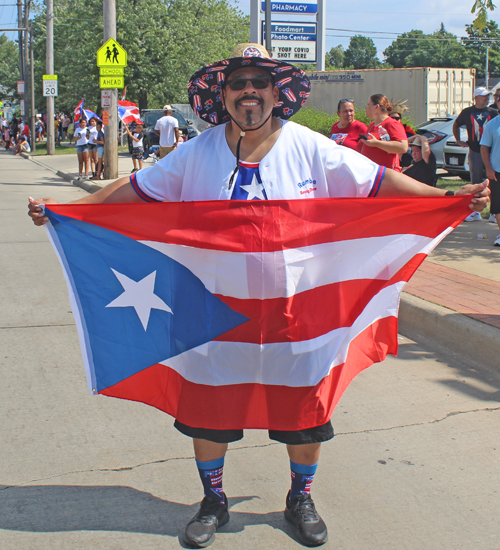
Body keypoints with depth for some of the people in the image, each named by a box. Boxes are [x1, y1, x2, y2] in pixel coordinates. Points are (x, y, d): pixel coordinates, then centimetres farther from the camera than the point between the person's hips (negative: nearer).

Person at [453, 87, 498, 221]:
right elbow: (456, 125, 20)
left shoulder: (493, 113, 5)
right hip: (475, 152, 1)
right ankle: (475, 212, 11)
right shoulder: (467, 112, 6)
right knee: (475, 183, 5)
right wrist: (459, 141, 13)